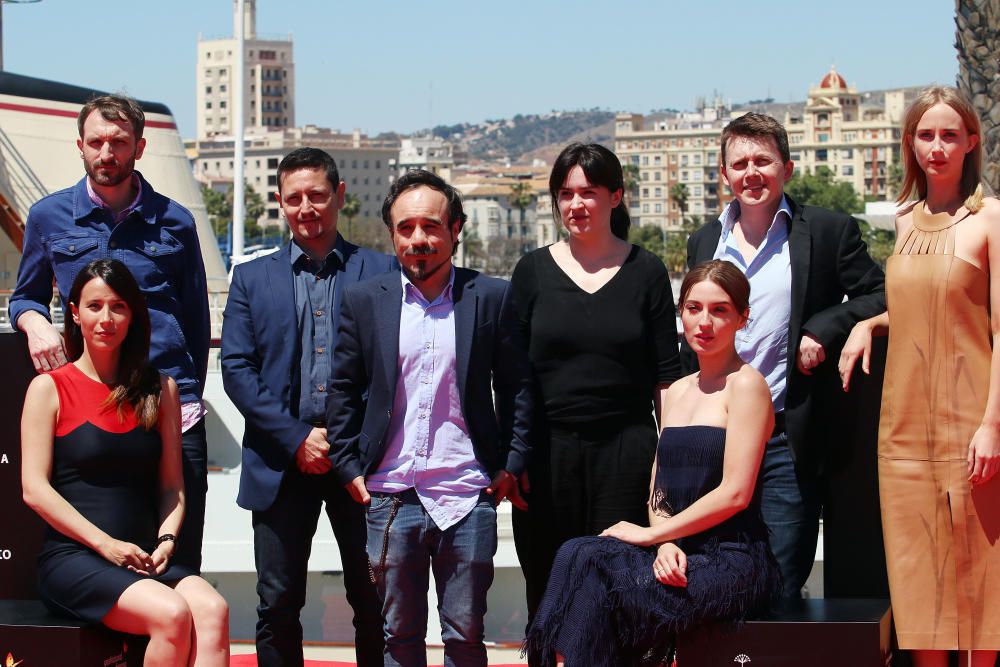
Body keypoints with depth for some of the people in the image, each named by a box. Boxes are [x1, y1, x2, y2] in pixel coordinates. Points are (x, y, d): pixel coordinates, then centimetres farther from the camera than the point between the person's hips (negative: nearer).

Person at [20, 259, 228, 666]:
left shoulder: (159, 390, 16)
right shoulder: (49, 388, 5)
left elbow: (172, 485, 15)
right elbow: (35, 489, -3)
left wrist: (166, 540, -6)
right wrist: (105, 544, -12)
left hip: (144, 559, 4)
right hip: (72, 558, -4)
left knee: (212, 610, -29)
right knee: (171, 614, -32)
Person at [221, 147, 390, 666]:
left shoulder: (380, 271, 6)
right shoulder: (252, 278, 10)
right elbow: (236, 369, 2)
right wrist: (297, 439, -9)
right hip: (281, 461, 1)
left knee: (374, 602, 4)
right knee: (278, 604, 4)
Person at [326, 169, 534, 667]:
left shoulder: (492, 298, 3)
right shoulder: (363, 300, 6)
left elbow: (517, 386, 7)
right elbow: (343, 390, 11)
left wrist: (510, 465, 2)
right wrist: (348, 467, 5)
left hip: (468, 496, -1)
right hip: (391, 496, 1)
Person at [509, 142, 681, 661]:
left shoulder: (645, 272, 5)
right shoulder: (534, 270, 7)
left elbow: (667, 376, 5)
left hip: (625, 448, -1)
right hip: (548, 452, 1)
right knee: (546, 589, 4)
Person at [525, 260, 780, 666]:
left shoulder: (746, 385, -5)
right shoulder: (677, 392, 17)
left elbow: (735, 492, -13)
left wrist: (650, 534, -9)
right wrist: (665, 544, -7)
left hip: (731, 559, -6)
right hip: (678, 555, 6)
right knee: (581, 556, -20)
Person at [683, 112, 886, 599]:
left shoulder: (829, 231, 1)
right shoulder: (704, 242, 14)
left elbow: (879, 296, 0)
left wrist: (823, 331, -15)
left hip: (787, 445, -4)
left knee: (779, 591, -1)